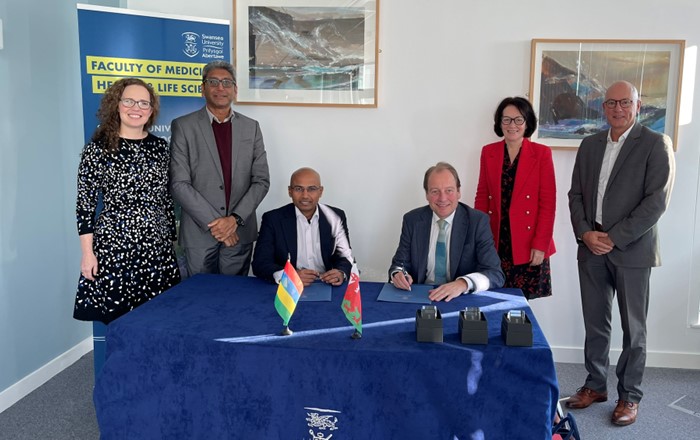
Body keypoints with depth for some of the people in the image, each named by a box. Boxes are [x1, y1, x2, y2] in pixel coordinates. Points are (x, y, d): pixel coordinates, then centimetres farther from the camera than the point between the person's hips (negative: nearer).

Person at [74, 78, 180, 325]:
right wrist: (87, 253, -8)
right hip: (114, 246, -3)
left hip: (158, 247, 4)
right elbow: (85, 203, -4)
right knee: (118, 320, 3)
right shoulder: (98, 149, -4)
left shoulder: (160, 147, 7)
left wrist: (172, 238, 13)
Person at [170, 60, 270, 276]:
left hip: (240, 232, 2)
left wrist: (235, 219, -10)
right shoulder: (183, 126, -1)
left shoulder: (251, 127, 6)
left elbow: (261, 180, 2)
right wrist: (213, 222, -13)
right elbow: (179, 184, -7)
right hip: (199, 232, -2)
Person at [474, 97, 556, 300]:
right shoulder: (488, 152, 8)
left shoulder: (542, 153, 0)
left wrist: (541, 244, -10)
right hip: (496, 243, 2)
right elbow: (482, 197, 9)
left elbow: (548, 203, -3)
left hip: (528, 245, -2)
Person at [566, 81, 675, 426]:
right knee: (595, 323, 12)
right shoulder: (590, 144, 11)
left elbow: (656, 201, -11)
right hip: (591, 248, 4)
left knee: (633, 328, 7)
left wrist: (614, 238, -14)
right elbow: (576, 194, 10)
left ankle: (629, 395, 21)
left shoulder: (655, 144, -4)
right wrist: (585, 233, -5)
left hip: (631, 249, -4)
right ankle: (595, 385, 27)